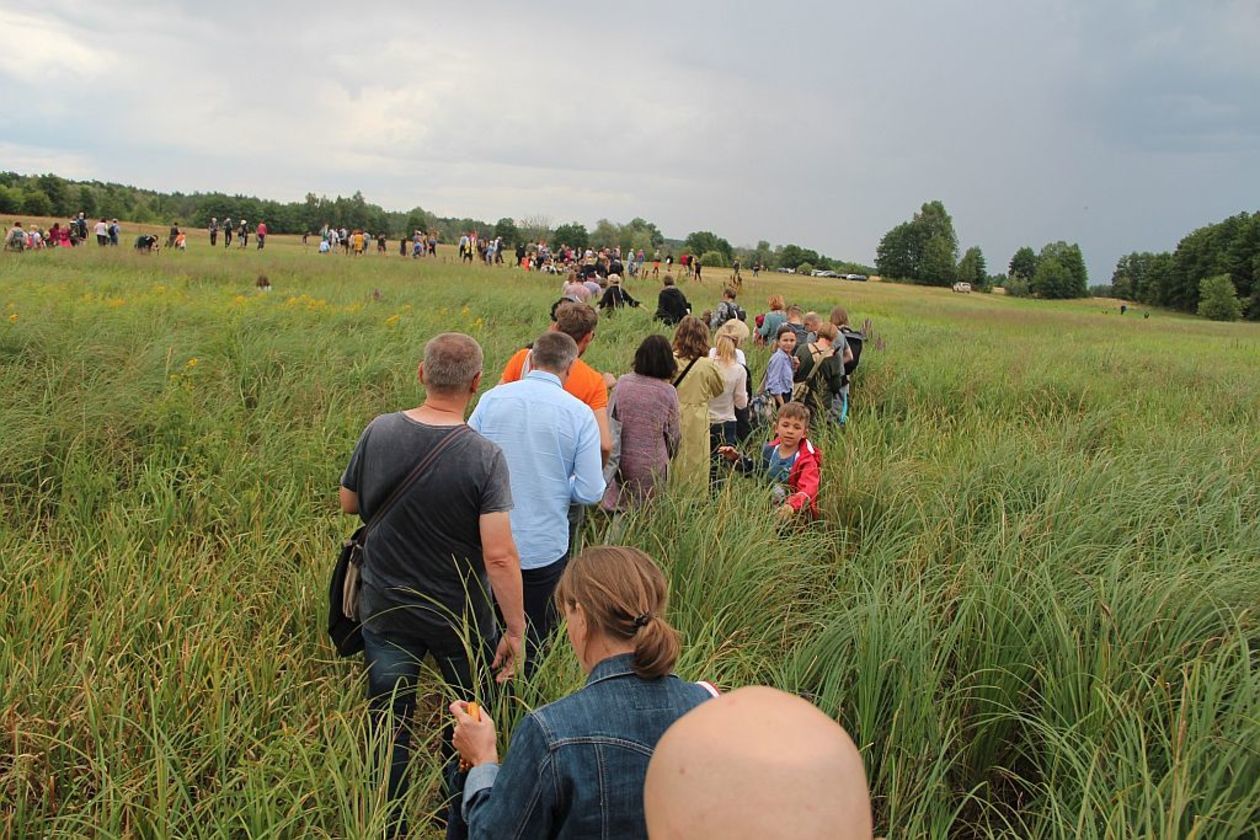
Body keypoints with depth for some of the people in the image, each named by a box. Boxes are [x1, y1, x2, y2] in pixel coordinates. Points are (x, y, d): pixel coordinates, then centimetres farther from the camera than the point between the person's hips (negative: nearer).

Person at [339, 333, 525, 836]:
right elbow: (500, 556, -26)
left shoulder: (379, 433, -12)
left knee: (388, 733, 18)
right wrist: (516, 629, -16)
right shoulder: (484, 458, -23)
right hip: (461, 621, -2)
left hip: (385, 612, 2)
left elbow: (349, 504, 4)